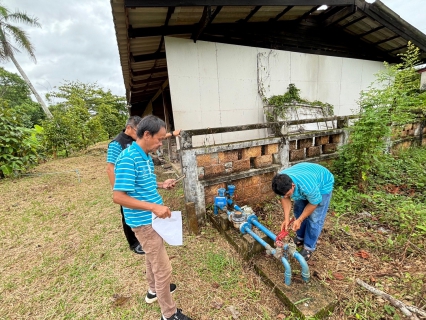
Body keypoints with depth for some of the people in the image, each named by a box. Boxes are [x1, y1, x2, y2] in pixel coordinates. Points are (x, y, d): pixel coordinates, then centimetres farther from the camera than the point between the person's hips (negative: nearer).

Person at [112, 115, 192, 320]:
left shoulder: (146, 157, 4)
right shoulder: (128, 159, -24)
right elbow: (118, 196, -26)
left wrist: (161, 185, 2)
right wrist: (154, 207, -30)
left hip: (151, 218, 10)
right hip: (144, 222, -9)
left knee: (152, 256, 28)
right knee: (163, 267, 5)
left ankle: (154, 290, 53)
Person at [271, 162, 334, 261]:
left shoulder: (307, 186, -44)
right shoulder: (281, 182, -28)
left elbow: (314, 203, -25)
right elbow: (284, 198, -12)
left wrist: (299, 220, -20)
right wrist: (286, 219, -19)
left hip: (323, 184, -5)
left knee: (314, 218, -6)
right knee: (298, 211, 8)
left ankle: (309, 247, 11)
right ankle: (300, 237, 29)